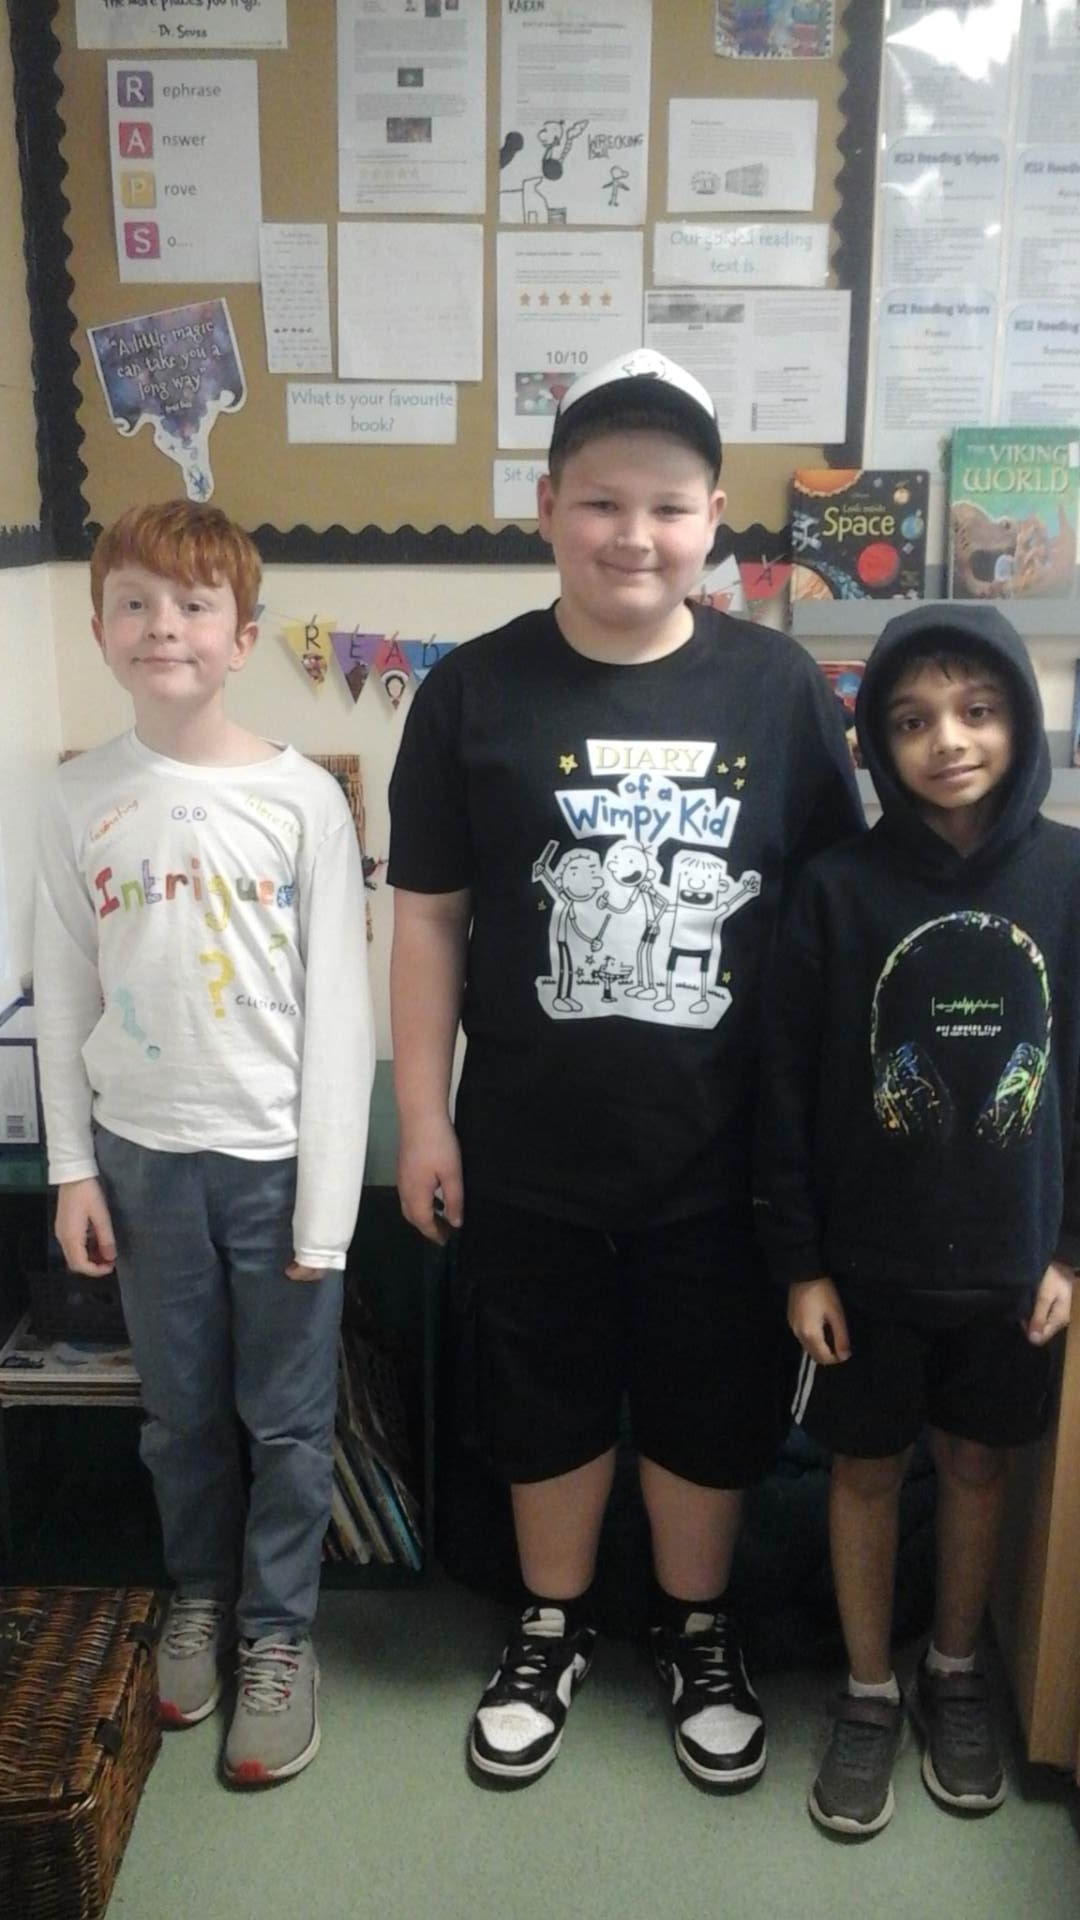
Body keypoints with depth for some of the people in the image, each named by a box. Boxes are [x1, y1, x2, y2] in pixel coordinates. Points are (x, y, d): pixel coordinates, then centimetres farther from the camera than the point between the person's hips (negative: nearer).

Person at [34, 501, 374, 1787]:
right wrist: (72, 1167, 3)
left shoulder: (303, 798, -9)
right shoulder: (80, 800, -1)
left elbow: (339, 1008, -8)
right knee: (180, 1409, 18)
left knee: (286, 1416, 10)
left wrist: (327, 1195, -9)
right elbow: (63, 999, 5)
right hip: (141, 1153, 3)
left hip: (275, 1154, -2)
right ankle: (199, 1595, 41)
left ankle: (278, 1630, 31)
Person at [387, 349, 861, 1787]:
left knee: (711, 1406, 18)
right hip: (527, 1151, 0)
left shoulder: (779, 687, -5)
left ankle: (697, 1628, 44)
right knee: (547, 1402, 18)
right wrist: (424, 1120, -2)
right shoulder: (474, 693, -6)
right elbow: (428, 916, -2)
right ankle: (553, 1628, 43)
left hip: (723, 1151, 1)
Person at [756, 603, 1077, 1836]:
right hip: (867, 1260, -1)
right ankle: (868, 1697, 34)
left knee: (977, 1464, 18)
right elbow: (785, 1089, -7)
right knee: (866, 1469, 13)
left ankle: (956, 1673, 42)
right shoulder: (838, 888, -11)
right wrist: (798, 1262, -7)